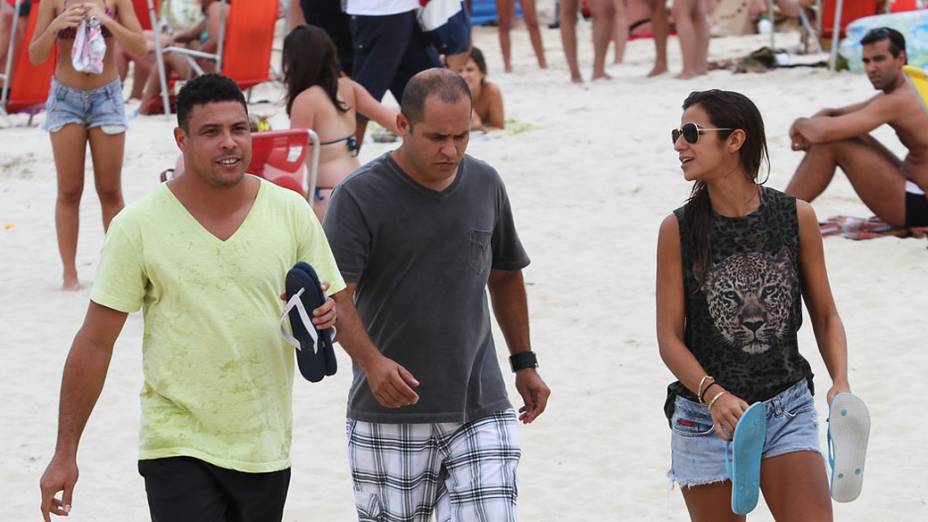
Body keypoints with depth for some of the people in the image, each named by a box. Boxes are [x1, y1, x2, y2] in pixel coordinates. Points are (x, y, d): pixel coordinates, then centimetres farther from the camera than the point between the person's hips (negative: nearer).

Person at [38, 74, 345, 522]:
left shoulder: (291, 213, 1)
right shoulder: (138, 227, -6)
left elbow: (330, 304, 11)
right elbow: (95, 342, -3)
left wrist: (323, 316, -16)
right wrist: (65, 453, -4)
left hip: (265, 449, 4)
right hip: (177, 447, -4)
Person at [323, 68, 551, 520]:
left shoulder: (485, 185, 8)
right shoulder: (360, 196, -8)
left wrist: (524, 363, 22)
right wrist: (371, 362, -33)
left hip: (481, 410, 3)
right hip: (390, 414, -3)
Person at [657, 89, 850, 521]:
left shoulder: (797, 217, -3)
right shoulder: (679, 230, -5)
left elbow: (825, 315, 6)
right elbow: (670, 338, -5)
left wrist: (840, 383, -11)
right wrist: (713, 394, -22)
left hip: (787, 411, 0)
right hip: (706, 417, 0)